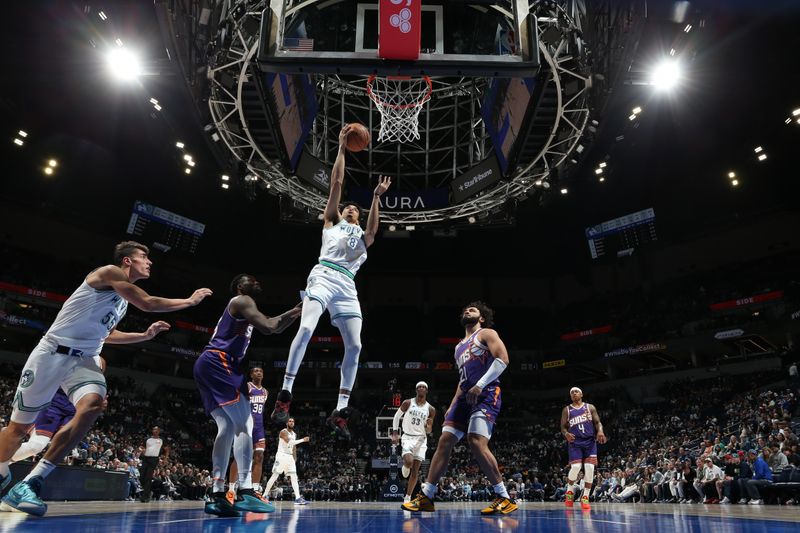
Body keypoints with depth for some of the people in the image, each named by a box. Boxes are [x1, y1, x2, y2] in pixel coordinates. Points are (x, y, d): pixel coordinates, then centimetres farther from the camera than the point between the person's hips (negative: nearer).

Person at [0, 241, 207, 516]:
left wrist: (145, 335, 23)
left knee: (92, 406, -24)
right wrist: (190, 300, -6)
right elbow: (148, 304, -17)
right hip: (51, 354, -7)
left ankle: (29, 483, -19)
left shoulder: (124, 298, 18)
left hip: (83, 360, 7)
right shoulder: (109, 272, -8)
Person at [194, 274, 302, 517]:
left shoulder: (241, 309, 30)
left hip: (208, 366, 10)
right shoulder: (242, 301, -1)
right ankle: (245, 492, -19)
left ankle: (217, 495, 3)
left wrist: (296, 311, 25)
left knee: (227, 427, 8)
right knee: (244, 424, -13)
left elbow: (272, 326, 32)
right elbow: (269, 328, -13)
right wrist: (296, 312, -1)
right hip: (217, 362, -10)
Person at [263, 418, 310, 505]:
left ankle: (298, 498, -9)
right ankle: (265, 495, 7)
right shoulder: (283, 432, -11)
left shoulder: (294, 434, 14)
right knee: (274, 476, -5)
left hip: (290, 457, 7)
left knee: (294, 477, -3)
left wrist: (294, 458, 15)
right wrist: (302, 440, -22)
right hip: (281, 455, -7)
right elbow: (289, 442, -25)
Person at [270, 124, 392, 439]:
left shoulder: (363, 235, 29)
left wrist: (376, 196, -3)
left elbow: (373, 230, 3)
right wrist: (342, 148, 14)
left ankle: (340, 411, -2)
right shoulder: (331, 221, 23)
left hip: (347, 286, 4)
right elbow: (336, 184, 15)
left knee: (355, 346, -7)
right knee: (306, 329, -24)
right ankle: (285, 393, -16)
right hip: (324, 276, -3)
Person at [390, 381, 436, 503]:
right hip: (408, 437, -2)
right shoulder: (407, 403, -2)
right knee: (409, 462, -28)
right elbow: (396, 417, 8)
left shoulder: (430, 409, 1)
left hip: (421, 439, 2)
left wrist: (429, 427, -17)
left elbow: (429, 431, 7)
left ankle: (407, 497, 15)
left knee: (415, 471, 1)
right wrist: (395, 433, 1)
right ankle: (405, 466, 9)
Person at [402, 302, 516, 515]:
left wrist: (480, 385, -20)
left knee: (476, 442, -23)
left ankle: (505, 499, -13)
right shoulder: (460, 346, 28)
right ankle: (426, 496, 6)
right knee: (445, 441, 1)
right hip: (466, 396, 8)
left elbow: (503, 359, -13)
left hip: (486, 394, -8)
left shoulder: (486, 334, 4)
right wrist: (452, 406, 22)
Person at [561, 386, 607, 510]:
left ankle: (585, 497, 3)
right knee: (576, 467, -16)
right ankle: (570, 491, 10)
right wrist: (566, 434, -15)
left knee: (590, 468, -9)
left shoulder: (590, 407, 11)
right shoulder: (567, 410, 11)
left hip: (590, 441, 1)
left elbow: (598, 422, 4)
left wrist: (600, 431, -18)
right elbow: (563, 427, 8)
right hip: (575, 441, -1)